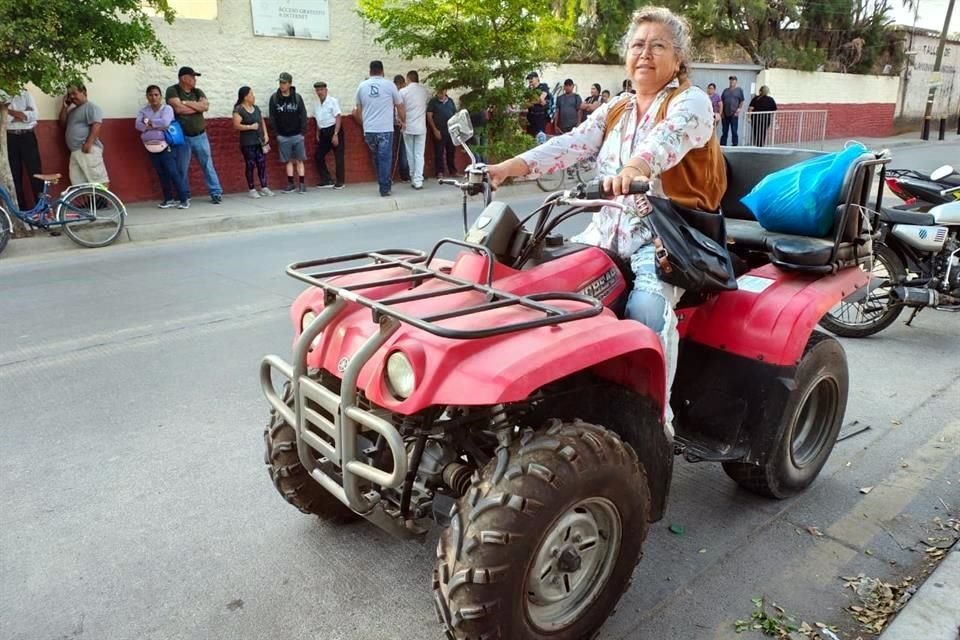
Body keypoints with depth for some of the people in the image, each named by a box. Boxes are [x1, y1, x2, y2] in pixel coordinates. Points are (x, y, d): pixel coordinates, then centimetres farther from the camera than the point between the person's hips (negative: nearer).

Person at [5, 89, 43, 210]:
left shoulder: (25, 94, 6)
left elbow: (33, 115, -7)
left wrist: (10, 111, -9)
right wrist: (23, 115, -10)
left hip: (27, 136, -2)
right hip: (10, 138, 2)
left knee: (35, 172, -4)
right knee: (15, 174, 4)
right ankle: (21, 207, 10)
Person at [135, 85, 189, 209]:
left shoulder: (167, 108, -4)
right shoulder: (143, 111, 8)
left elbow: (165, 122, -22)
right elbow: (138, 125, -7)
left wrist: (149, 122, -9)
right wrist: (156, 127, -19)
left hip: (165, 146, -5)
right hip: (151, 148, 5)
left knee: (173, 172, -8)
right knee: (161, 174, 7)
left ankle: (183, 199, -5)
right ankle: (169, 199, 13)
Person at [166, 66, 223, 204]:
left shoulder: (198, 92, 10)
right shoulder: (172, 90, -3)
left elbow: (206, 106, -7)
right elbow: (178, 108, -18)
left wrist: (186, 102, -14)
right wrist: (198, 107, -6)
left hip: (200, 136, 3)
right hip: (182, 137, -3)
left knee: (208, 165, 3)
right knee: (182, 168, 3)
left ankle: (216, 193, 7)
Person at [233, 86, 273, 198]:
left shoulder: (256, 108, 13)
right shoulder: (239, 110, -7)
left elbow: (262, 121, 17)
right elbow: (236, 125, -14)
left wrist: (266, 134, 4)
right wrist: (250, 127, -17)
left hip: (260, 141, 6)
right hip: (248, 143, -6)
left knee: (262, 164, 4)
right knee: (250, 165, -1)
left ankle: (264, 187, 11)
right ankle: (251, 189, 6)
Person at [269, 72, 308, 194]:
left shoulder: (297, 97, 0)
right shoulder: (274, 98, 1)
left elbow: (303, 115, 1)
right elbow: (272, 117, 2)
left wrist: (303, 131, -6)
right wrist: (276, 133, -2)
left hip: (297, 135, -1)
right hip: (283, 136, 1)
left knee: (299, 160, 2)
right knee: (288, 161, 4)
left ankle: (302, 184, 6)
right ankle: (291, 184, 9)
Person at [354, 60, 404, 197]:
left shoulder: (362, 86, 7)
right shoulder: (389, 85, -1)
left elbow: (358, 111, 14)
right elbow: (400, 106, 7)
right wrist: (402, 121, 24)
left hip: (368, 130, 3)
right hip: (385, 129, -3)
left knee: (376, 158, 17)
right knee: (384, 159, 0)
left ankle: (385, 183, 23)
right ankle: (384, 189, 1)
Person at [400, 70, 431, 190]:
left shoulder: (403, 91, -5)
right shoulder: (425, 91, 1)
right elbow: (428, 105, 8)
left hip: (408, 127, -1)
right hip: (421, 127, 1)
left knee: (410, 154, 10)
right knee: (419, 154, 0)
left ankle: (413, 179, 17)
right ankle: (418, 180, -8)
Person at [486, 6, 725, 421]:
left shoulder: (691, 102, -2)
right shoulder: (614, 111, 16)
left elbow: (667, 138, -26)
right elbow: (570, 145, 0)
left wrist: (636, 168, -48)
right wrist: (509, 167, -16)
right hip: (609, 230, 6)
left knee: (646, 306, -32)